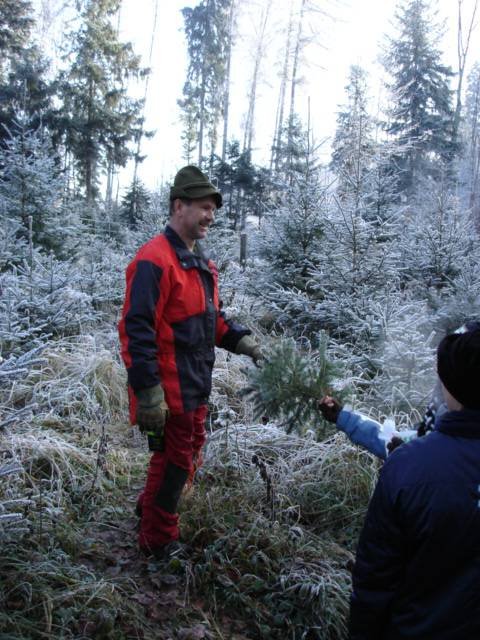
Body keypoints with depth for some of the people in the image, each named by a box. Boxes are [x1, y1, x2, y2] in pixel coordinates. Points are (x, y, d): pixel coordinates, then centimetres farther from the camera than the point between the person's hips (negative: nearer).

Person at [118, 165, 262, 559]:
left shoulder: (199, 262, 12)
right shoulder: (155, 260, -18)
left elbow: (212, 317, 19)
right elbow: (136, 330, -23)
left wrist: (241, 340, 3)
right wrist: (148, 390, -25)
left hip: (195, 385, 10)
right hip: (169, 390, -9)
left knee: (190, 452, 23)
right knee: (173, 460, 5)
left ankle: (151, 508, 45)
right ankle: (159, 540, 27)